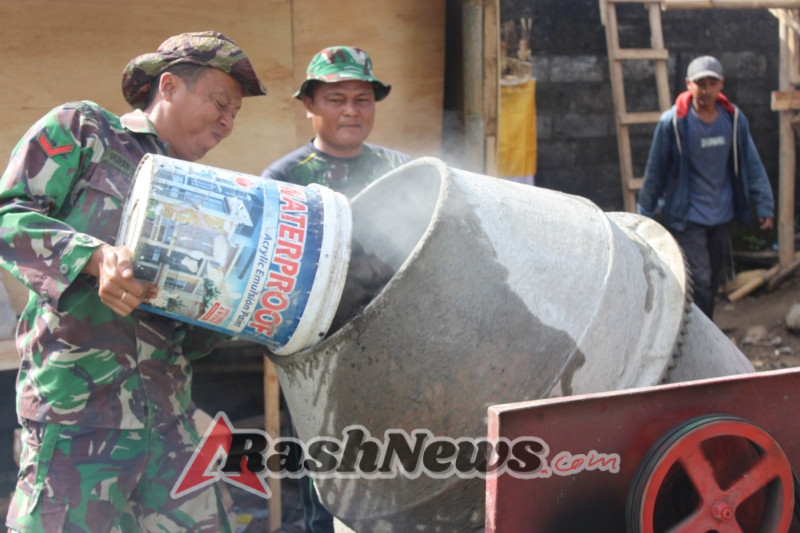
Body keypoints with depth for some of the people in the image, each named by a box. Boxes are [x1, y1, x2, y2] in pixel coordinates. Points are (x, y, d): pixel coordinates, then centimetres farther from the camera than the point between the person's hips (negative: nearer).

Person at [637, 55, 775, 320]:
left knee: (714, 279, 15)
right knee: (699, 281, -10)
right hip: (686, 217, -5)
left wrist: (764, 206, 2)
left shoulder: (734, 118, -2)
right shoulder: (672, 122, -14)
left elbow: (751, 164, 4)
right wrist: (645, 212, 0)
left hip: (722, 215, 5)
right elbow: (655, 170, -5)